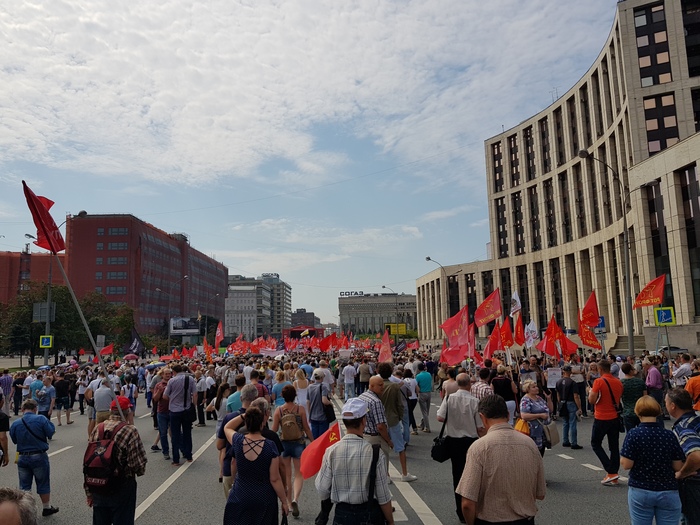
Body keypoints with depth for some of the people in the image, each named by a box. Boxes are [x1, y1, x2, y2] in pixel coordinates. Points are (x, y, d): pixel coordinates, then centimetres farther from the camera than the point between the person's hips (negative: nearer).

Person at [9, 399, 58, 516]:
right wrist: (48, 422, 2)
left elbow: (14, 440, 7)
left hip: (22, 457, 3)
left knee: (24, 485, 15)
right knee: (43, 483, 12)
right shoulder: (41, 419, -15)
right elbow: (50, 433, -11)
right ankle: (47, 508, 25)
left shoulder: (15, 424, -5)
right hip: (39, 456, -2)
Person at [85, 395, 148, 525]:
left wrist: (89, 492, 14)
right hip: (122, 489, -5)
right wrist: (140, 471, 4)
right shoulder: (130, 431, -17)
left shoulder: (97, 429, -1)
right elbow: (138, 464, -20)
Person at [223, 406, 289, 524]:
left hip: (239, 497, 1)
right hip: (264, 499, -1)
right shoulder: (270, 446, -19)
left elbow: (227, 427, 11)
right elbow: (275, 479, -13)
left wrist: (243, 415, 2)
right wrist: (284, 501, -2)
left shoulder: (238, 441, -14)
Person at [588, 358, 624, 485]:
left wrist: (590, 391, 2)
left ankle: (611, 472, -2)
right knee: (614, 446, 12)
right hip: (615, 418, 6)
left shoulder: (598, 382, -16)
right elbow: (620, 399, 13)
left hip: (601, 419, -6)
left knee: (596, 444, 9)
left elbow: (592, 400, -17)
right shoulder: (618, 382, 3)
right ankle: (613, 477, 15)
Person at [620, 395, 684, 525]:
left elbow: (626, 465, -15)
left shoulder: (634, 433, -13)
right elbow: (678, 467, -1)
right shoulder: (669, 435, -5)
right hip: (668, 493, 2)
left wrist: (622, 454, 4)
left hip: (640, 492, -2)